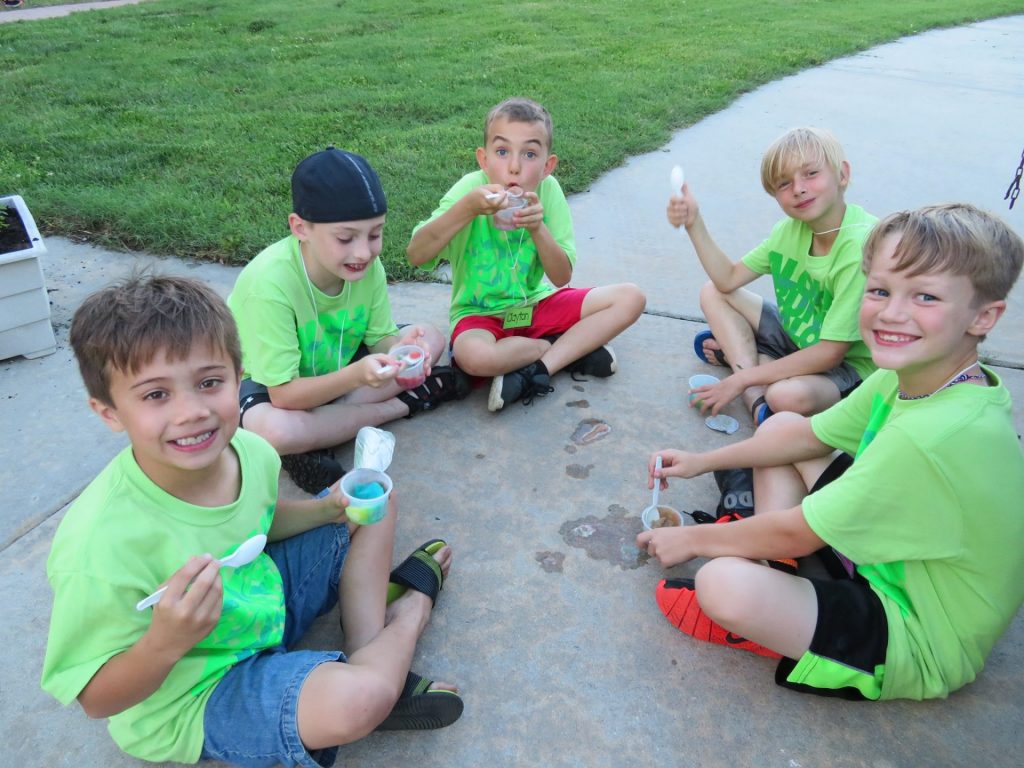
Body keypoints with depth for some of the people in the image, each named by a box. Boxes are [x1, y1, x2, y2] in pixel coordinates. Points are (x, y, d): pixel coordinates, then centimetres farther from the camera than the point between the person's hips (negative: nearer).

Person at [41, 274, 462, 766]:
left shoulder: (251, 452, -16)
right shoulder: (100, 548, -34)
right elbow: (97, 700, -20)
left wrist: (327, 509, -10)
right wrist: (165, 644, -40)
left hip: (265, 603, 7)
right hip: (194, 701, -6)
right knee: (354, 700, -33)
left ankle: (368, 654, 3)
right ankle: (411, 606, 0)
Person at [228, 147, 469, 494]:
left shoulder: (367, 266, -18)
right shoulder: (270, 283, -33)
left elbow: (379, 337, -8)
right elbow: (284, 393, -32)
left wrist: (400, 347, -33)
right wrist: (356, 375, -47)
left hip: (334, 368, 6)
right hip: (266, 381, -5)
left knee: (431, 338, -6)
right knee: (274, 430, -40)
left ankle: (317, 436, -16)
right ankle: (404, 404, -16)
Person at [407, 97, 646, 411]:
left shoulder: (548, 189, -11)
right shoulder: (472, 187, -19)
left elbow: (561, 278, -11)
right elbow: (416, 255, -27)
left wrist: (538, 228, -28)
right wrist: (468, 207, -37)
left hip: (536, 303, 3)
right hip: (480, 313, -3)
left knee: (631, 298, -9)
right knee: (473, 356, -38)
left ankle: (540, 368, -16)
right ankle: (573, 349, -10)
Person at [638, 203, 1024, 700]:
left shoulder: (934, 436, -35)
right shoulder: (906, 377, -8)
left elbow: (796, 533, -26)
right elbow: (809, 435, 6)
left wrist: (693, 539, -11)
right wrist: (702, 462, 6)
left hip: (921, 646, -9)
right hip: (892, 557, 9)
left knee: (721, 584, -34)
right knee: (778, 422, 9)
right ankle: (765, 565, 3)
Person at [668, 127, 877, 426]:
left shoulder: (862, 245, -28)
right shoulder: (790, 229, -5)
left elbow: (831, 352, -26)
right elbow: (729, 279, -1)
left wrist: (742, 379, -25)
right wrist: (694, 224, -14)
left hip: (849, 364, -8)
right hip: (796, 337, 8)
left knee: (788, 396, -40)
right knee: (712, 292, -1)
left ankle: (735, 351, -8)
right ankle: (757, 399, -14)